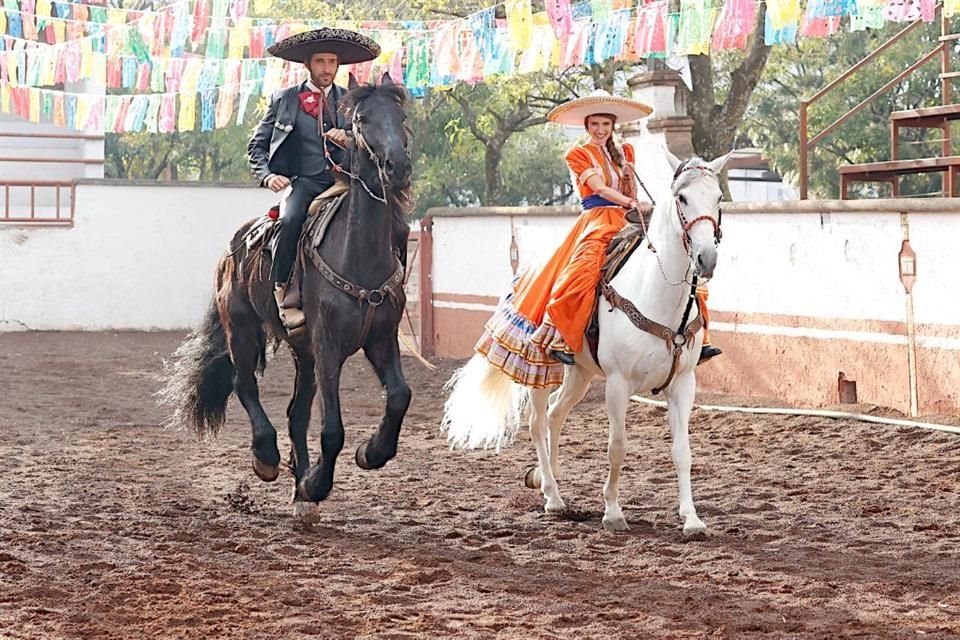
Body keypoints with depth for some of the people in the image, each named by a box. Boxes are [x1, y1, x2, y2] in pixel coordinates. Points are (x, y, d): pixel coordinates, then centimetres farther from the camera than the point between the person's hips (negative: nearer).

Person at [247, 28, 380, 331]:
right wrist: (267, 175, -6)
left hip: (343, 180, 2)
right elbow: (256, 145, 14)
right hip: (303, 182, -2)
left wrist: (350, 141, -8)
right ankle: (285, 295, -26)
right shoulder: (283, 100, 13)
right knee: (291, 219, -35)